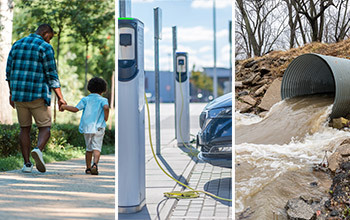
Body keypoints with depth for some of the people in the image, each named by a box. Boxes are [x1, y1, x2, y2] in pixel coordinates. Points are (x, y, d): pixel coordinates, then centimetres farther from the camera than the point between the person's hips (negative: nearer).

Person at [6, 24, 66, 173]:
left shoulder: (17, 45, 11)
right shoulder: (45, 48, -6)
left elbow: (9, 72, 13)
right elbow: (52, 75, -11)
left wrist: (11, 93, 20)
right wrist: (60, 98, -10)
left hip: (19, 94, 5)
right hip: (38, 95, -5)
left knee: (25, 128, 14)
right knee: (45, 127, 5)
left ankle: (27, 163, 7)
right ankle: (38, 150, -25)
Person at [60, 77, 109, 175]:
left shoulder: (85, 99, 7)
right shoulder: (103, 100, 2)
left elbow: (76, 109, -1)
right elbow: (106, 108, -19)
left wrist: (65, 107, 14)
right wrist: (105, 118, -5)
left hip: (87, 128, 3)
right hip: (98, 128, -3)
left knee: (89, 149, 17)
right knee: (97, 148, -6)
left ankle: (88, 168, 20)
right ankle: (95, 164, -30)